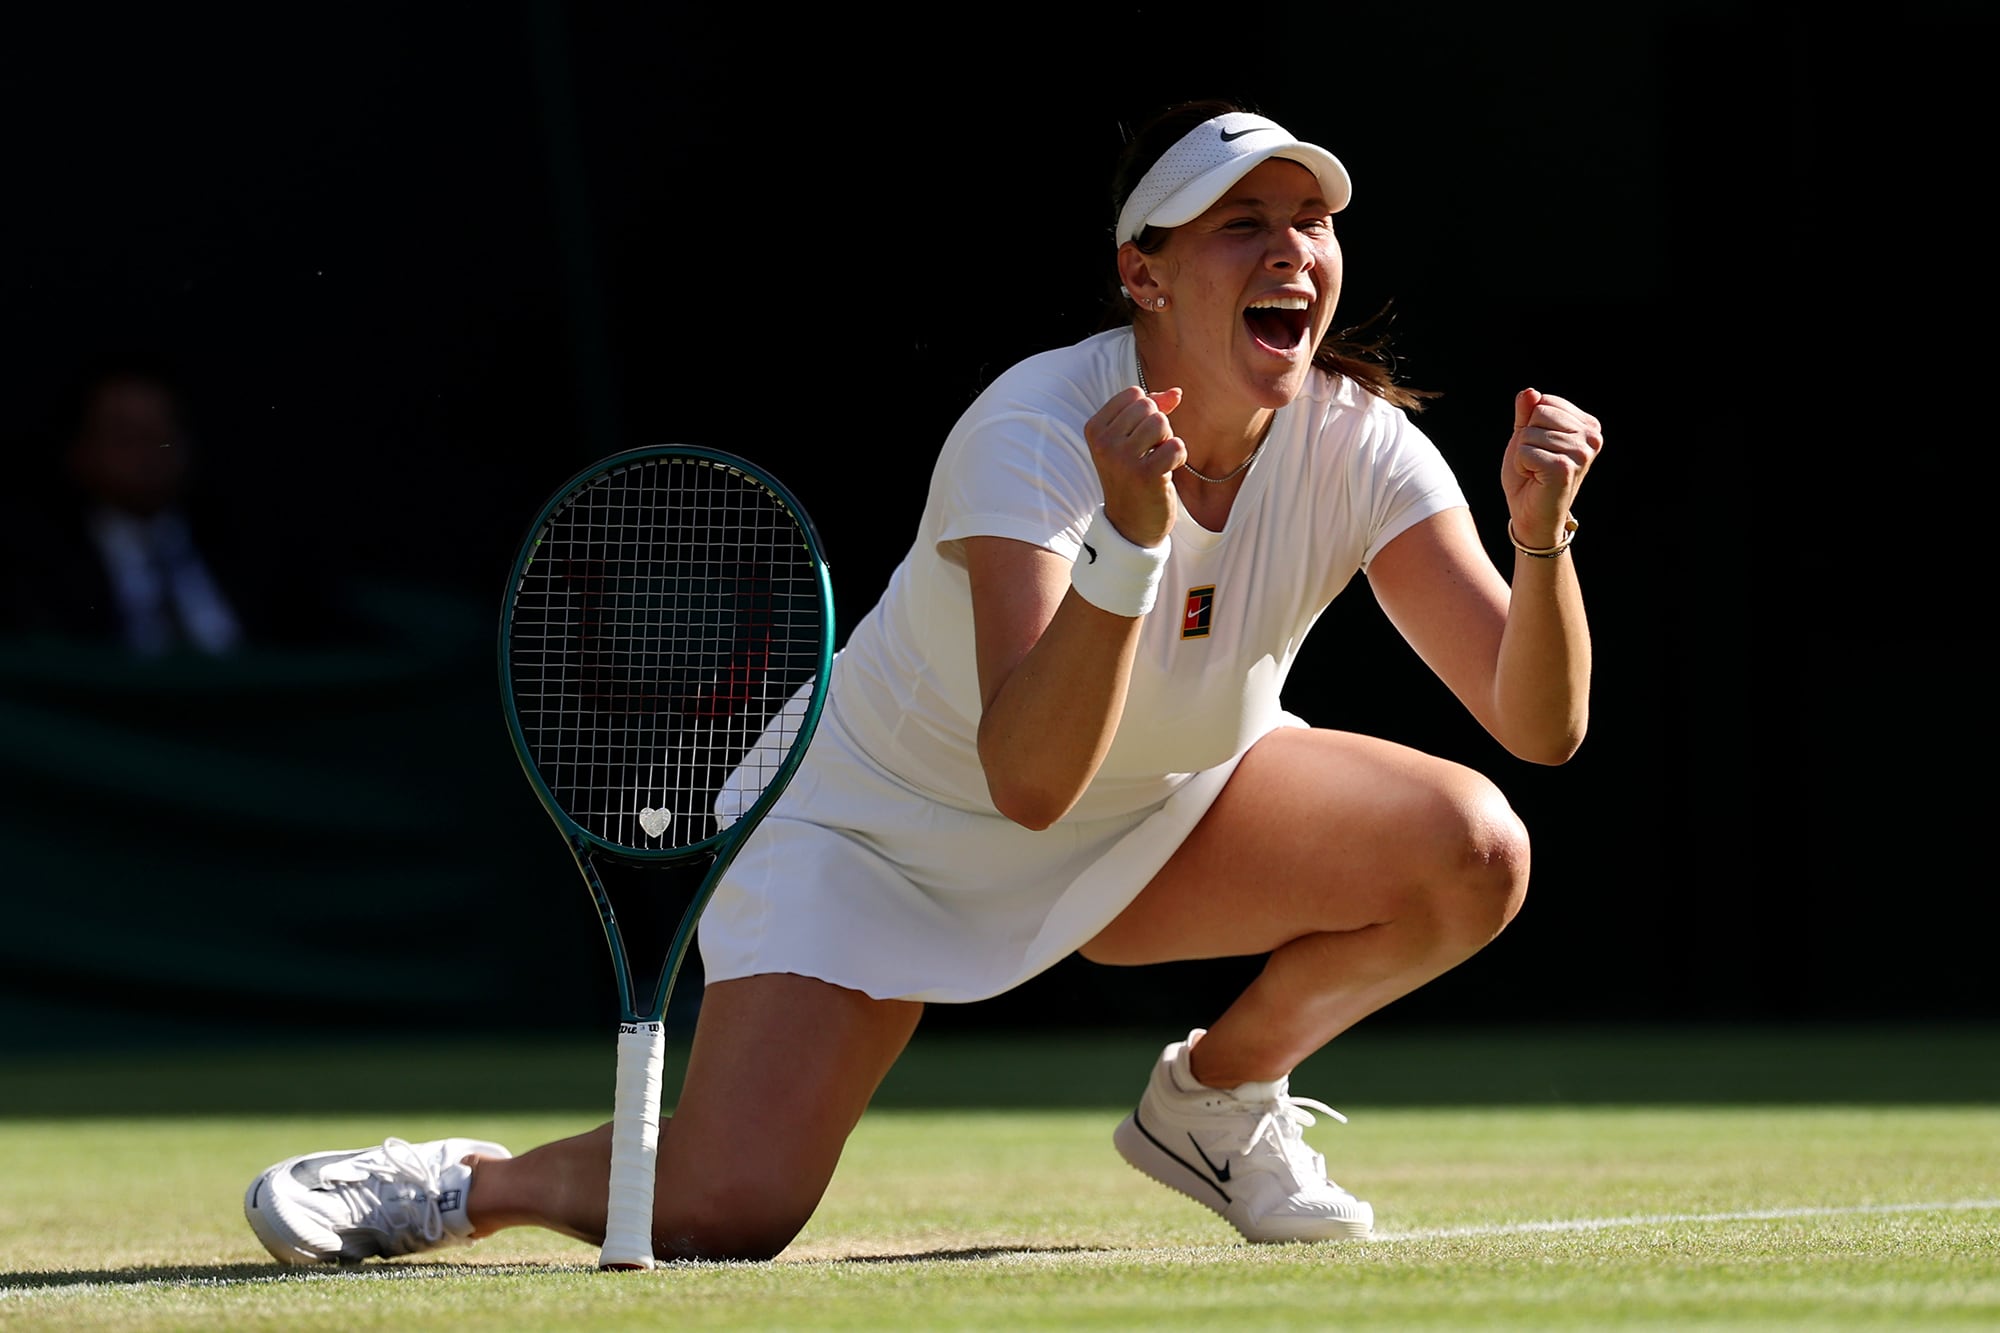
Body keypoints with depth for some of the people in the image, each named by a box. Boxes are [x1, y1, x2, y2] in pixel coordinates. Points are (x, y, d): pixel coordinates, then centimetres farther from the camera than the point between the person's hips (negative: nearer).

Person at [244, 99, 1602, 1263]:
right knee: (721, 1215, -24)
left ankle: (1218, 1097, 6)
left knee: (1472, 855, -20)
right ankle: (462, 1181, 8)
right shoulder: (1035, 434, -31)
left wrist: (1542, 536, -39)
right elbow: (1029, 778, -42)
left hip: (1167, 813, 5)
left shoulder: (1357, 446, -17)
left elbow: (1541, 724, -21)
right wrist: (1133, 536, -53)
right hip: (890, 820, -5)